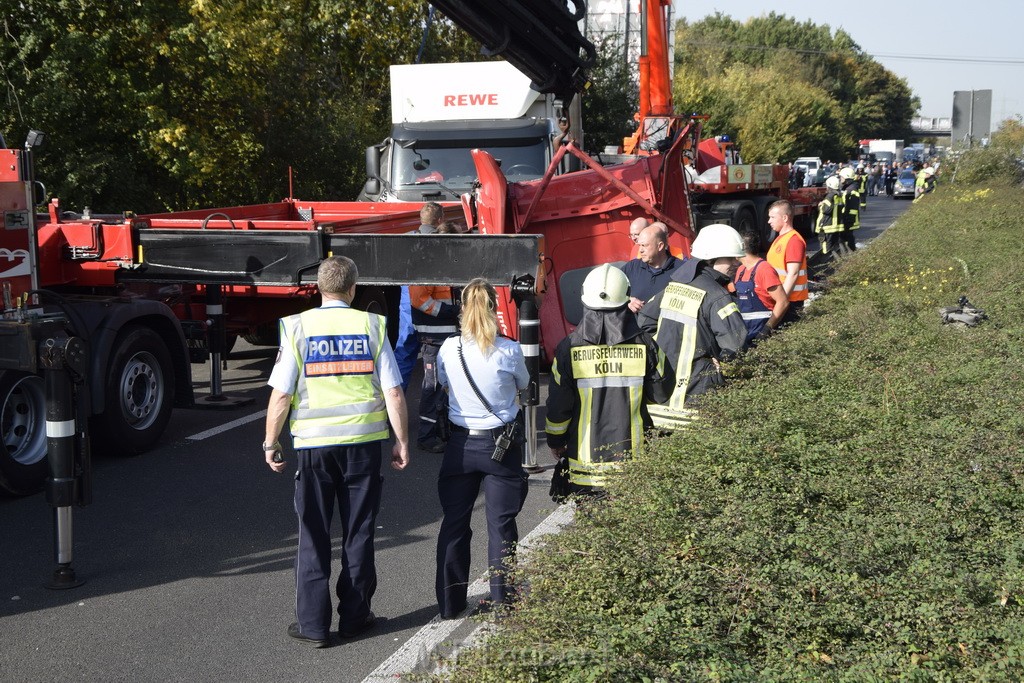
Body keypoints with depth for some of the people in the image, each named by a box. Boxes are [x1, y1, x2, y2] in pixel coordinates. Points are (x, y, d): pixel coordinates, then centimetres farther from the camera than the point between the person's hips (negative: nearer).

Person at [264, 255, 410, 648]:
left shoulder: (298, 327, -4)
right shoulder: (371, 326, -1)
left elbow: (281, 394, -6)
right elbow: (393, 393, -3)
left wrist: (270, 443, 5)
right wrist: (401, 441, 6)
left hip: (313, 442, -1)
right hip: (364, 439, 1)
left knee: (313, 535, 9)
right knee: (358, 533, 13)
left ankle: (313, 625, 11)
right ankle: (354, 617, 21)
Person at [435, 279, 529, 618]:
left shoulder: (448, 349, -7)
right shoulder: (509, 351, -12)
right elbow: (523, 385, 7)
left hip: (460, 443, 2)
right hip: (501, 444, -2)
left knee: (454, 523, 12)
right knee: (501, 524, 8)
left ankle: (449, 602, 21)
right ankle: (503, 600, 13)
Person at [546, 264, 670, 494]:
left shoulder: (569, 347, -8)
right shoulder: (644, 345, -6)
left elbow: (558, 404, -3)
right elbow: (660, 394, 5)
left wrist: (555, 441, 12)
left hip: (584, 456, -1)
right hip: (633, 455, 1)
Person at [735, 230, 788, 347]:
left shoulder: (764, 269, -13)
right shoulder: (741, 270, 12)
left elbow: (783, 302, -16)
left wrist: (767, 328, -20)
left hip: (759, 330, -7)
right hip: (742, 328, 7)